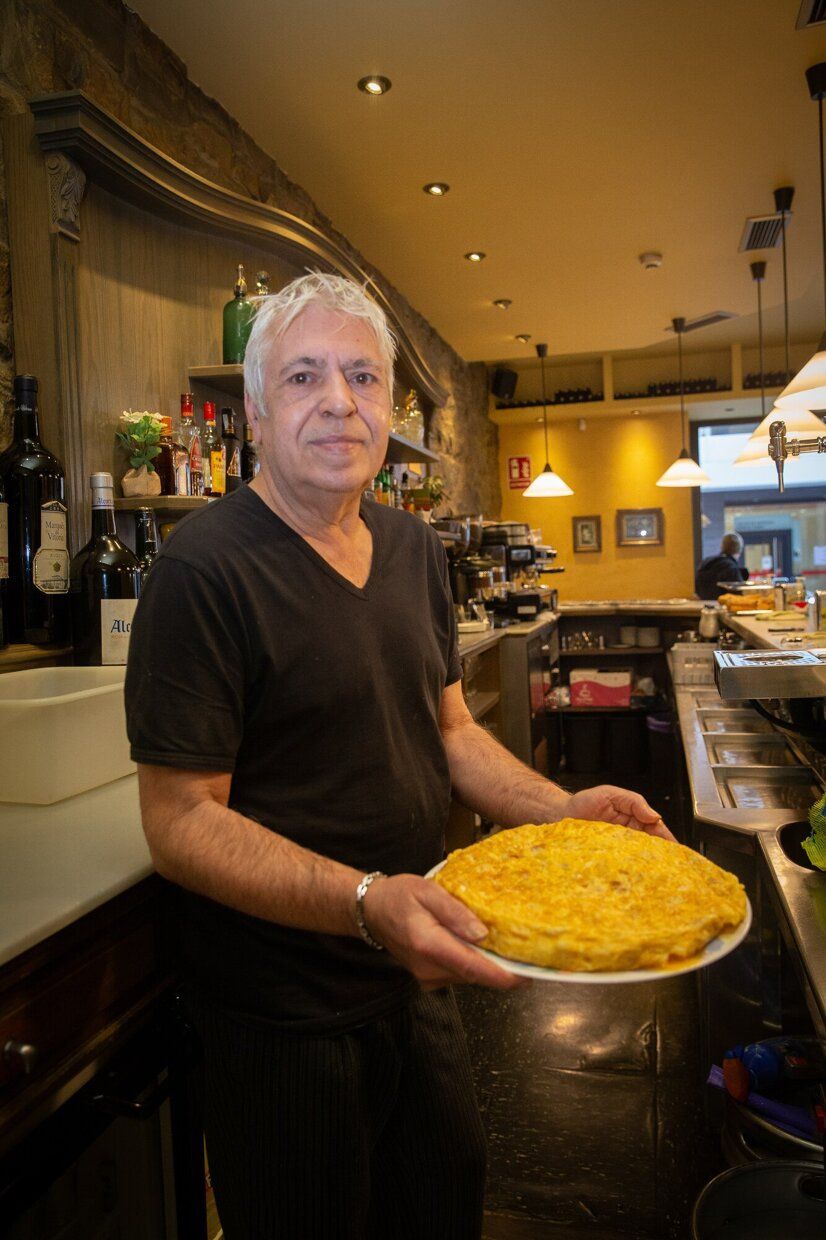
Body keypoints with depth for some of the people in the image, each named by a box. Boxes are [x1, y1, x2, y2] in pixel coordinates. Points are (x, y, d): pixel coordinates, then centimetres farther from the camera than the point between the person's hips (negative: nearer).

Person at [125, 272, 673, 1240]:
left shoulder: (414, 550, 3)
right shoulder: (205, 569, -21)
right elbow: (180, 823, -22)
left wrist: (557, 809, -6)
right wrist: (367, 901, -35)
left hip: (415, 977, 7)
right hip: (284, 1015, -6)